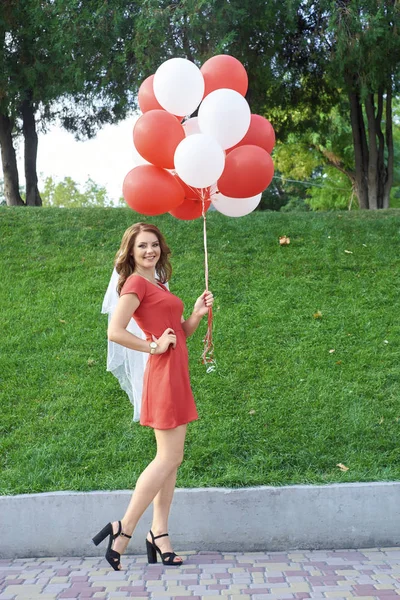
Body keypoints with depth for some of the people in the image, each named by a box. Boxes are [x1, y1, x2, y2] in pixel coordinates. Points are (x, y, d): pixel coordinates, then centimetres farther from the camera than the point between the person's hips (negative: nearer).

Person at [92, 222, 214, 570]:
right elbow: (115, 332, -20)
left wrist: (197, 314, 4)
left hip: (177, 375, 9)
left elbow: (180, 333, 21)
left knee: (171, 459, 10)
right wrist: (153, 347, -13)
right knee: (169, 458, -7)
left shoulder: (157, 285, 19)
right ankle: (124, 530, 2)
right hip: (164, 374, -9)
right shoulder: (136, 283, -8)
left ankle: (159, 534, 16)